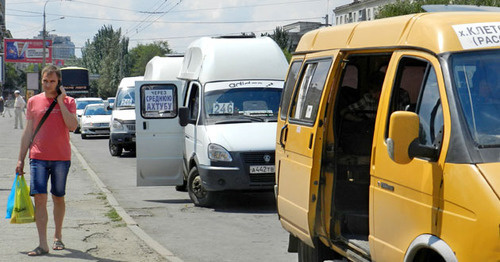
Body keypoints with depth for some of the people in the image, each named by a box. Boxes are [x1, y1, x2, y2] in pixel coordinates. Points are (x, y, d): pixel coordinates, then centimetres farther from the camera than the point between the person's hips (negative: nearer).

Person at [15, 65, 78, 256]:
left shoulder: (68, 102, 2)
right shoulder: (33, 102, 7)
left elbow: (72, 126, -15)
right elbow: (28, 132, 11)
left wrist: (60, 101, -14)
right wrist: (20, 159, 8)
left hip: (61, 158, 0)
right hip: (38, 157, 1)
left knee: (58, 197, 10)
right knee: (39, 198, -10)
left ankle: (58, 237, 29)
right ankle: (43, 244, -11)